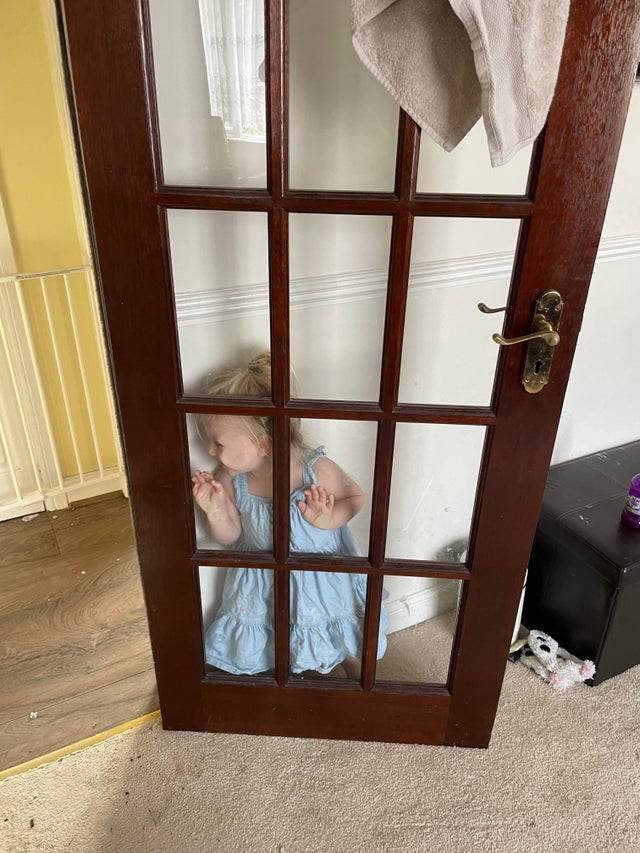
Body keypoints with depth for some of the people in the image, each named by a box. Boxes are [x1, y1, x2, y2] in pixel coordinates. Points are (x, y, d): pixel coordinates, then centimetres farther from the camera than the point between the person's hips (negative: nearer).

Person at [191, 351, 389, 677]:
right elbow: (230, 536, -7)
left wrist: (327, 520, -30)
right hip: (263, 584, 2)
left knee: (346, 648, 23)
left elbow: (356, 496, -11)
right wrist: (215, 510, -28)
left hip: (323, 578, -1)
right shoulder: (230, 479, -20)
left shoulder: (317, 470, -30)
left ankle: (357, 678, 56)